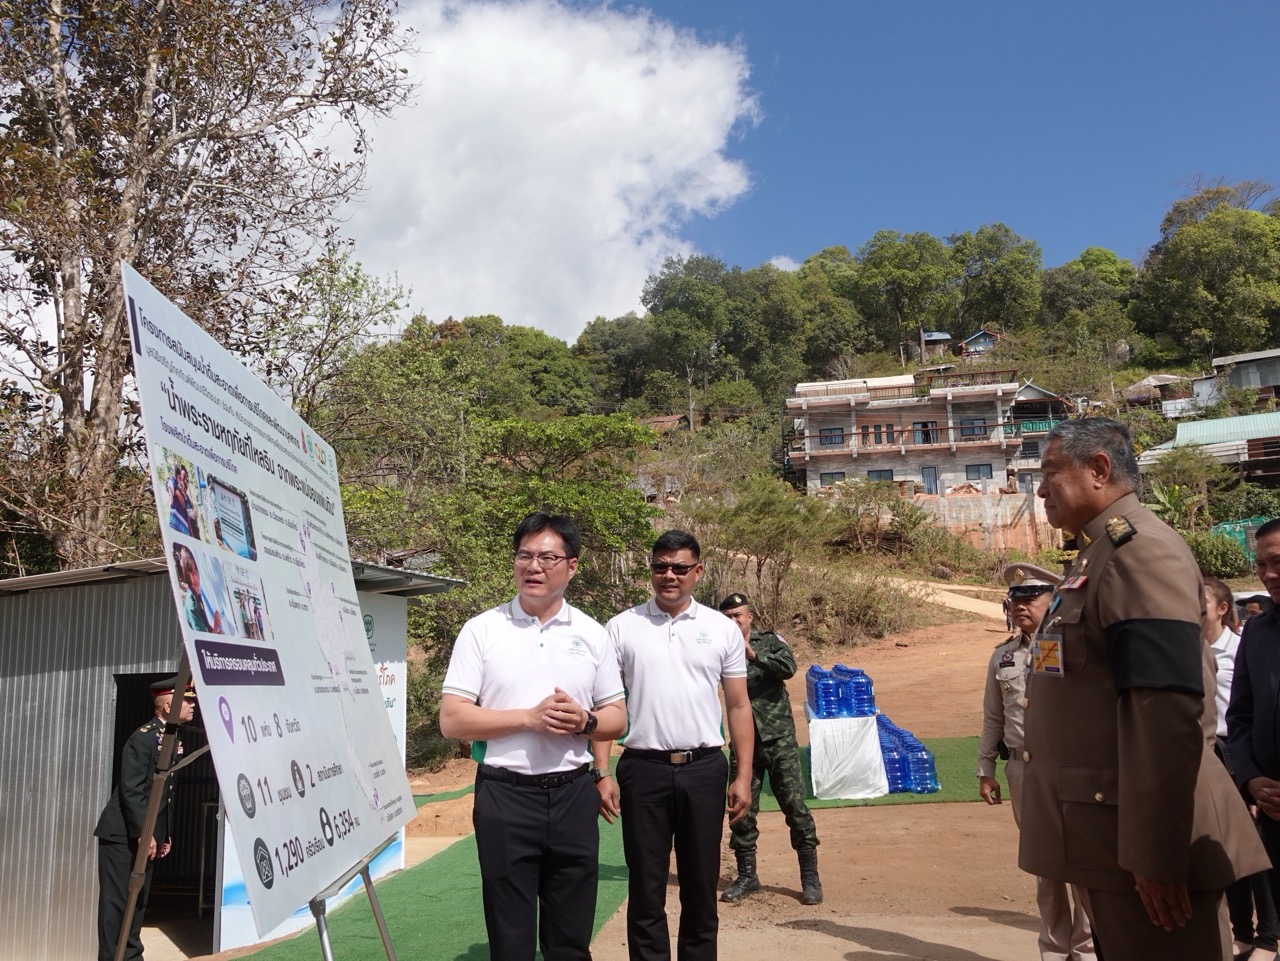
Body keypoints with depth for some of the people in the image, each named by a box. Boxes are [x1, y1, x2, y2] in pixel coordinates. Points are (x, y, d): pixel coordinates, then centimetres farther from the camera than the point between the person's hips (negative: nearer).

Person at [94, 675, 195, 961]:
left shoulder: (174, 740, 10)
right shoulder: (143, 737, -16)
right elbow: (130, 790, -21)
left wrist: (164, 833, 13)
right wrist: (143, 833, -21)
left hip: (148, 835, 8)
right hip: (123, 835, -8)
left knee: (138, 900, 12)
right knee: (118, 901, -3)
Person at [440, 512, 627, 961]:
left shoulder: (592, 634, 5)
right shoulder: (482, 630, -3)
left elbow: (617, 718, 10)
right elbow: (452, 720, -7)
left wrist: (584, 722, -12)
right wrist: (530, 717, -17)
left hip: (573, 794, 3)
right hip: (505, 795, -2)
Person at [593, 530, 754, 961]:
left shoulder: (723, 629, 5)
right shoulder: (622, 627, 2)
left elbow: (739, 707, 6)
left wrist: (744, 776, 1)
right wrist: (602, 772, -6)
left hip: (704, 768, 1)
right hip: (643, 769, -1)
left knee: (701, 887, 12)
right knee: (646, 889, 8)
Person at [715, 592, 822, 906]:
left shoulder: (770, 641, 2)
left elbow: (788, 667, -16)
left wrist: (754, 655, -25)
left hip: (778, 738, -2)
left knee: (795, 806, -2)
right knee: (742, 811, 7)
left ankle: (810, 877, 9)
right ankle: (747, 876, 21)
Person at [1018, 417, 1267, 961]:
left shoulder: (1141, 548, -16)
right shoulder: (1099, 555, 16)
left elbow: (1167, 708, -25)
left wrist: (1154, 852, -25)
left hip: (1139, 839, -10)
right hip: (1110, 833, 10)